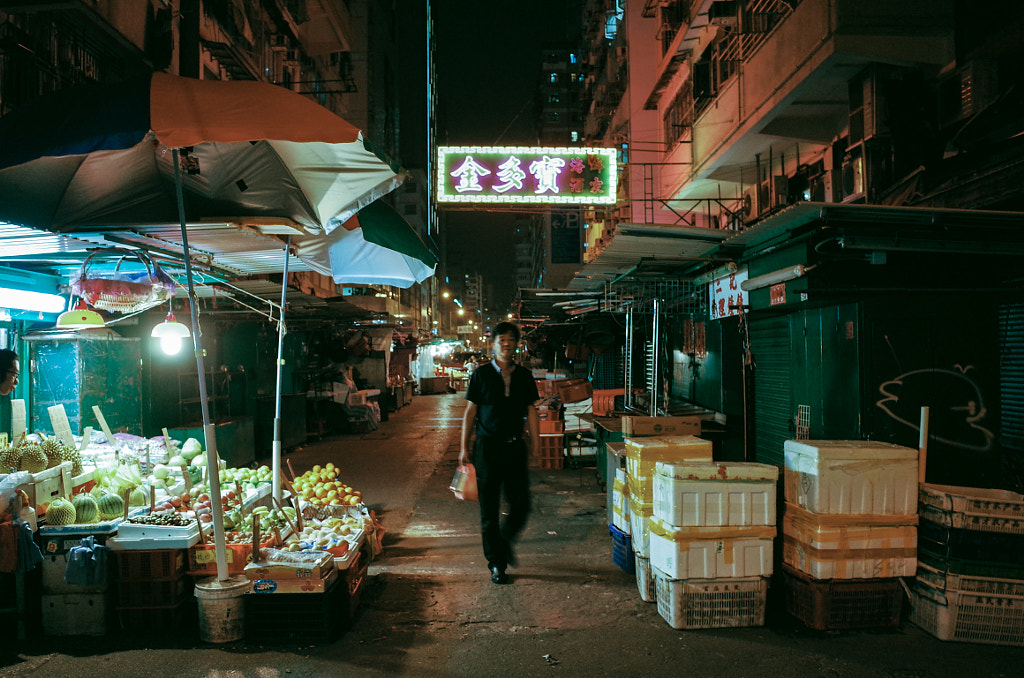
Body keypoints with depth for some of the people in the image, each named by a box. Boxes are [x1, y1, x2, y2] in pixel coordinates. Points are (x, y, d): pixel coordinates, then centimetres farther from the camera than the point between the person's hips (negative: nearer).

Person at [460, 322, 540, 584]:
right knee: (489, 510, 3)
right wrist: (464, 448, 0)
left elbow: (531, 413, 9)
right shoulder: (481, 374, -1)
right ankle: (496, 563, 18)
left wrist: (536, 447, 6)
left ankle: (504, 541, 33)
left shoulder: (524, 376, 6)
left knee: (521, 506, 3)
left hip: (515, 446, 2)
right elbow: (470, 411, 2)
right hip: (487, 446, -2)